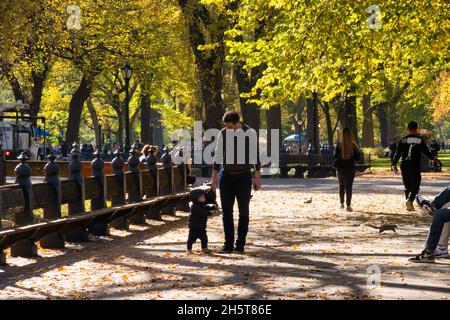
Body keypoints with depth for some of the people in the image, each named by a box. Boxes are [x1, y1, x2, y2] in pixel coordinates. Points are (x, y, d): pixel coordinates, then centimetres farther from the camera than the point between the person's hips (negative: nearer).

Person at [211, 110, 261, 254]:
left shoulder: (249, 133, -7)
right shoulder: (223, 133, 0)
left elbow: (255, 156, -2)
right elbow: (218, 156, 8)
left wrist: (257, 177, -3)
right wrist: (214, 176, 9)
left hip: (243, 177, -2)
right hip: (226, 176, 2)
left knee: (244, 212, 3)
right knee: (226, 211, 2)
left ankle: (240, 244, 9)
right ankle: (228, 243, 7)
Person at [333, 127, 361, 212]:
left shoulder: (339, 145, -10)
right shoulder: (354, 146, -10)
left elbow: (335, 156, -7)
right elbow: (357, 158, -5)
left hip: (340, 168, 1)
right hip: (350, 169, -1)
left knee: (341, 186, 17)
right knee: (349, 187, 4)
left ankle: (342, 204, 22)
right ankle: (348, 206, 1)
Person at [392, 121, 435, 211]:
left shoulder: (402, 140, 0)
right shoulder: (420, 140, -3)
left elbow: (397, 154, -1)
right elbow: (426, 152, 3)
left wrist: (394, 165, 3)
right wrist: (433, 157, 21)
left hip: (404, 166, 3)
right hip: (415, 167, -3)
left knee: (407, 186, 15)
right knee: (415, 186, 2)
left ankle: (409, 205, 14)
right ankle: (410, 200, -24)